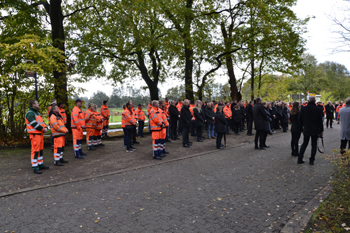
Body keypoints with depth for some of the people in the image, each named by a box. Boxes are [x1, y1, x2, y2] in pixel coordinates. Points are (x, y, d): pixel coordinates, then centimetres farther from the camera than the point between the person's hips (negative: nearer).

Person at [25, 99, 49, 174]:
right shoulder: (30, 113, -11)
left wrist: (45, 127, -1)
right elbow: (34, 124, -20)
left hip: (40, 134, 10)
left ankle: (40, 164, 25)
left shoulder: (37, 112, 20)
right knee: (35, 150, -9)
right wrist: (42, 129, -13)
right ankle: (35, 167, -5)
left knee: (40, 150, 15)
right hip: (35, 134, -10)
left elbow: (41, 122, 18)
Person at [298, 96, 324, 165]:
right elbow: (320, 121, -5)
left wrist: (302, 127, 15)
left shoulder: (303, 109, -4)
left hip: (306, 130, 2)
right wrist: (321, 130, 4)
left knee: (304, 143, 14)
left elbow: (300, 120, 2)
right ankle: (311, 160, 11)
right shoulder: (318, 109, -9)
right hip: (315, 130, -2)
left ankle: (300, 159, 10)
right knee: (314, 145, 9)